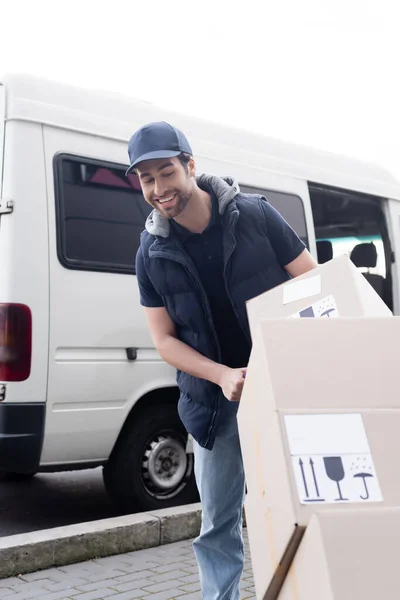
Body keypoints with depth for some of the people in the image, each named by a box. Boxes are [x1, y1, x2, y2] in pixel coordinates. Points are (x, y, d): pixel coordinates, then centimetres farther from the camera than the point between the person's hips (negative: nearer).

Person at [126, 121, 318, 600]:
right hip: (216, 397, 2)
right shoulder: (152, 252, -2)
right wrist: (223, 377, -17)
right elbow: (164, 339, -1)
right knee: (218, 524, 9)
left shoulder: (254, 215, -9)